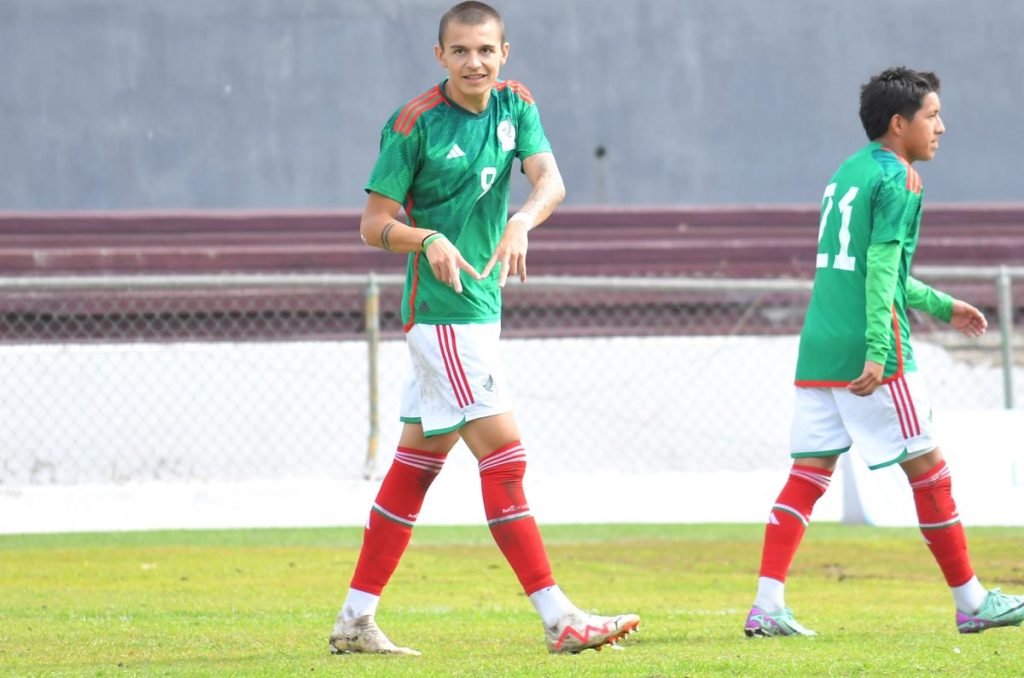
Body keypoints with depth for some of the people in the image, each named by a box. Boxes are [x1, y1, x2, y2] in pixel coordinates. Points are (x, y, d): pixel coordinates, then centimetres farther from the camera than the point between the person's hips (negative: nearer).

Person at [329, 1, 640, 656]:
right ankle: (558, 619, -15)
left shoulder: (514, 105, 6)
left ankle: (356, 620, 17)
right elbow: (375, 223, -8)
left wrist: (522, 221, -28)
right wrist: (429, 240, -28)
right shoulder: (415, 124, -11)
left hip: (482, 306, 7)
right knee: (504, 454, -13)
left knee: (419, 460, 11)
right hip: (443, 312, -7)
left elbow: (549, 178, -7)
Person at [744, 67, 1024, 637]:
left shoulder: (847, 172, 19)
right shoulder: (898, 179, -7)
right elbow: (881, 267, -18)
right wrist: (878, 350, -24)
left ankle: (768, 606, -6)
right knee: (928, 468, 2)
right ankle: (972, 601, 10)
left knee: (809, 475, 4)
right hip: (868, 351, -8)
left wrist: (941, 306, 35)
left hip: (818, 351, 8)